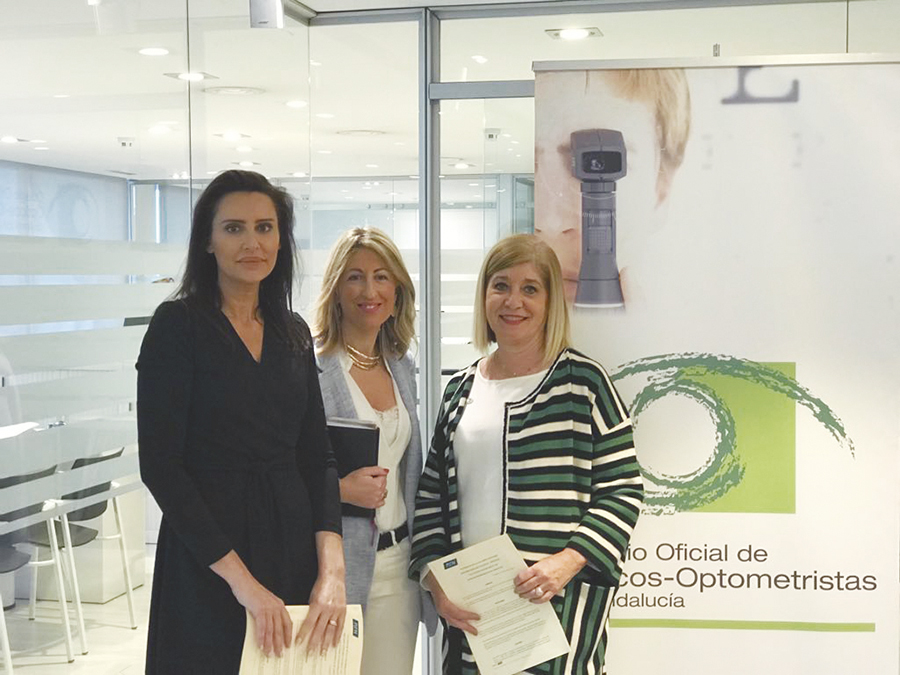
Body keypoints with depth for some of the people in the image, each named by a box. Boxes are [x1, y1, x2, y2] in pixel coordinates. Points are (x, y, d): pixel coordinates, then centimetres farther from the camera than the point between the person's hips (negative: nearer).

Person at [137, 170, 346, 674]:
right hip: (205, 563, -5)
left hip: (294, 546, 5)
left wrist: (332, 568, -9)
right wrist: (241, 579, -18)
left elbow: (317, 456, 5)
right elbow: (160, 465, -14)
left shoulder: (294, 332, 8)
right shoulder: (178, 324, -7)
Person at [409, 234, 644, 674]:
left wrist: (569, 561, -16)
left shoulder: (582, 382, -2)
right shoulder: (461, 390, 12)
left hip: (560, 602, -4)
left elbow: (623, 491, -4)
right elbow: (431, 497, 14)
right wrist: (434, 578, 2)